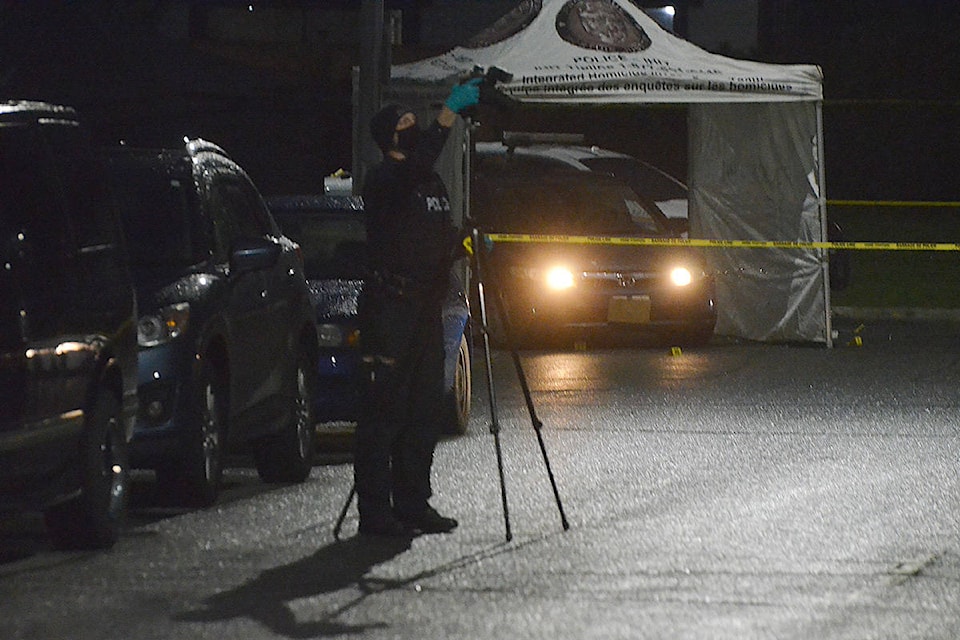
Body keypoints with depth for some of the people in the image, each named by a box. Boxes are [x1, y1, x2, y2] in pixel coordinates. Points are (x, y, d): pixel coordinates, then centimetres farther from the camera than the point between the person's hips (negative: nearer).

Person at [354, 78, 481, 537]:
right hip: (389, 307, -9)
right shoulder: (384, 180, -9)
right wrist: (449, 113, -34)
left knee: (424, 410, 9)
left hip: (425, 309, 9)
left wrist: (465, 240, 4)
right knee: (383, 412, -8)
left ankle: (413, 504, 15)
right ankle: (375, 512, -8)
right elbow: (417, 162, -30)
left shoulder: (432, 183, 18)